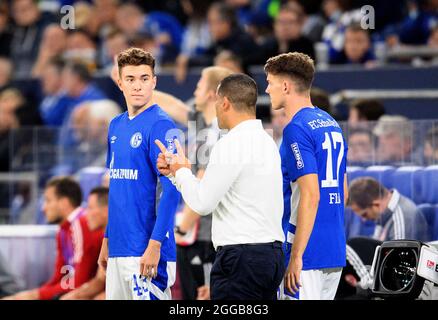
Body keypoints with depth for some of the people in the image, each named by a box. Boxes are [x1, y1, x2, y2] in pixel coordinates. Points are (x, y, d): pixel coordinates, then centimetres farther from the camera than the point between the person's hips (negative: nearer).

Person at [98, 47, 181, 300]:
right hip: (119, 248, 8)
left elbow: (171, 190, -16)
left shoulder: (160, 125, -10)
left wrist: (155, 244, -21)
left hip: (145, 250, -8)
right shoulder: (116, 126, 14)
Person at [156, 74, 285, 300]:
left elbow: (202, 203, -13)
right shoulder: (266, 140, 16)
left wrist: (182, 171, 3)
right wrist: (175, 171, 20)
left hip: (241, 255, -9)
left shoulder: (232, 144, -13)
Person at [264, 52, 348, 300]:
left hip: (307, 252, -9)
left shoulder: (297, 129, -13)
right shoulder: (331, 124, 15)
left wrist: (296, 257, -20)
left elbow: (311, 196, -20)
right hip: (335, 253, 9)